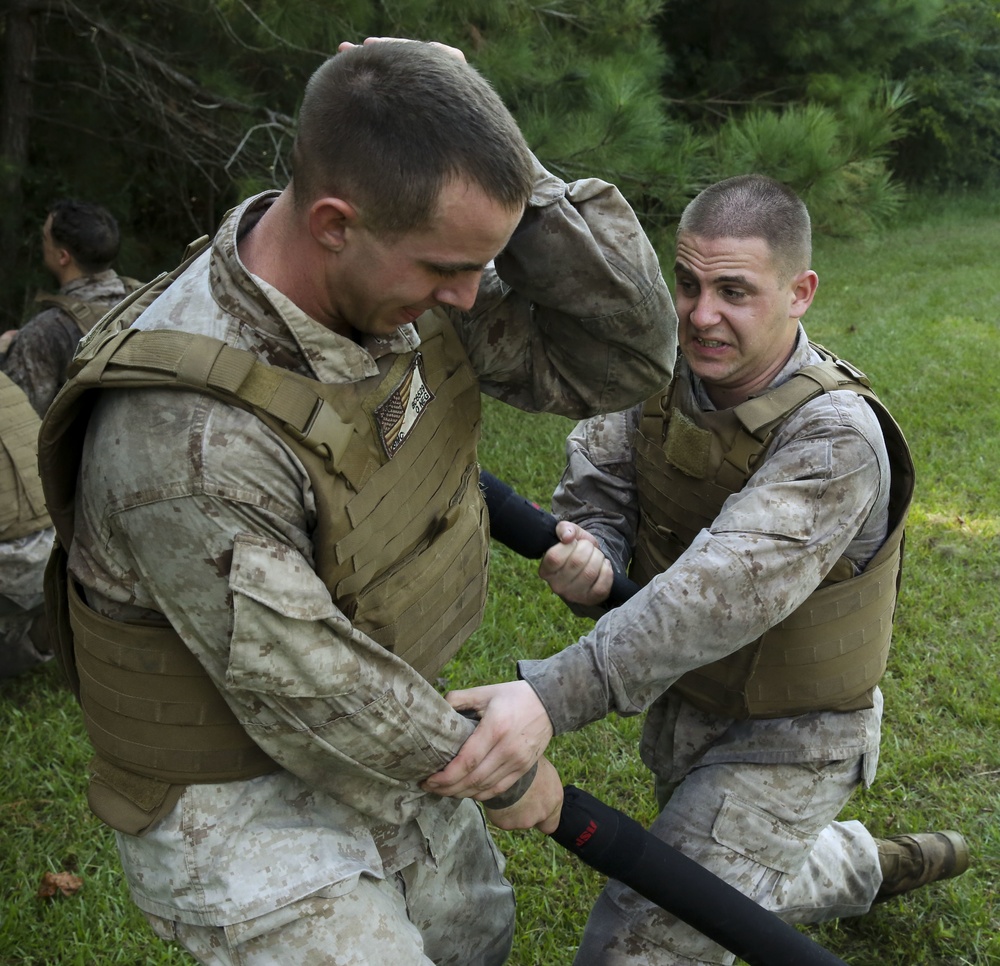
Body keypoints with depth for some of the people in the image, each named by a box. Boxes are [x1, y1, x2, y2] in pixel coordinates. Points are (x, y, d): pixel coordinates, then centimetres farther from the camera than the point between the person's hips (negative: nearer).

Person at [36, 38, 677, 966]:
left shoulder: (408, 284, -16)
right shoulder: (185, 435, -37)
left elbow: (622, 355, -15)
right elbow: (309, 693, -28)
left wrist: (508, 172, -29)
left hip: (378, 741, 8)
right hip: (238, 799, -7)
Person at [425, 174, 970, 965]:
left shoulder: (836, 439, -31)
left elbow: (729, 585, -44)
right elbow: (595, 481, -9)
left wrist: (554, 698, -56)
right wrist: (584, 552, -36)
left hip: (785, 735, -7)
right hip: (684, 702, 7)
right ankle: (865, 864, 56)